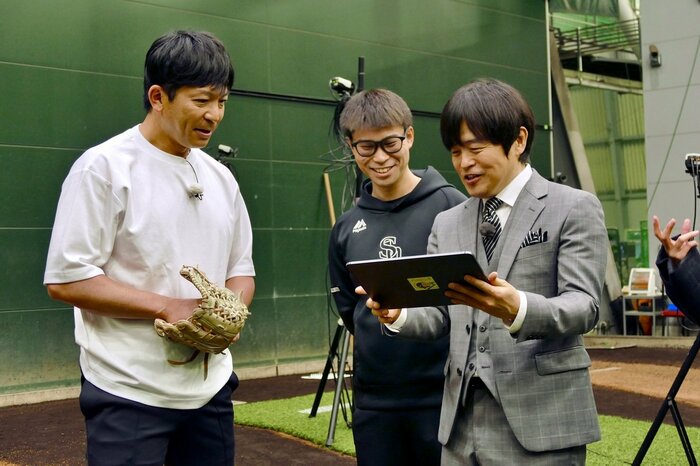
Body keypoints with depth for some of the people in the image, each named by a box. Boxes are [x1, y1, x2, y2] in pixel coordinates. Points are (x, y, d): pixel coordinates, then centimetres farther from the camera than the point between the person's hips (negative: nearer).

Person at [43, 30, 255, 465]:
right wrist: (169, 307, -17)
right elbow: (66, 278, -12)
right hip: (130, 394, -6)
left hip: (211, 389, 6)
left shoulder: (220, 178, 10)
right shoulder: (105, 166, -8)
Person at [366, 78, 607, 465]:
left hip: (540, 421, -4)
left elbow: (583, 305, -12)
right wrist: (399, 314, -11)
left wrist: (517, 309, -31)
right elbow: (441, 315, 11)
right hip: (461, 423, 5)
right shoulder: (447, 223, 14)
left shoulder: (574, 209, -1)